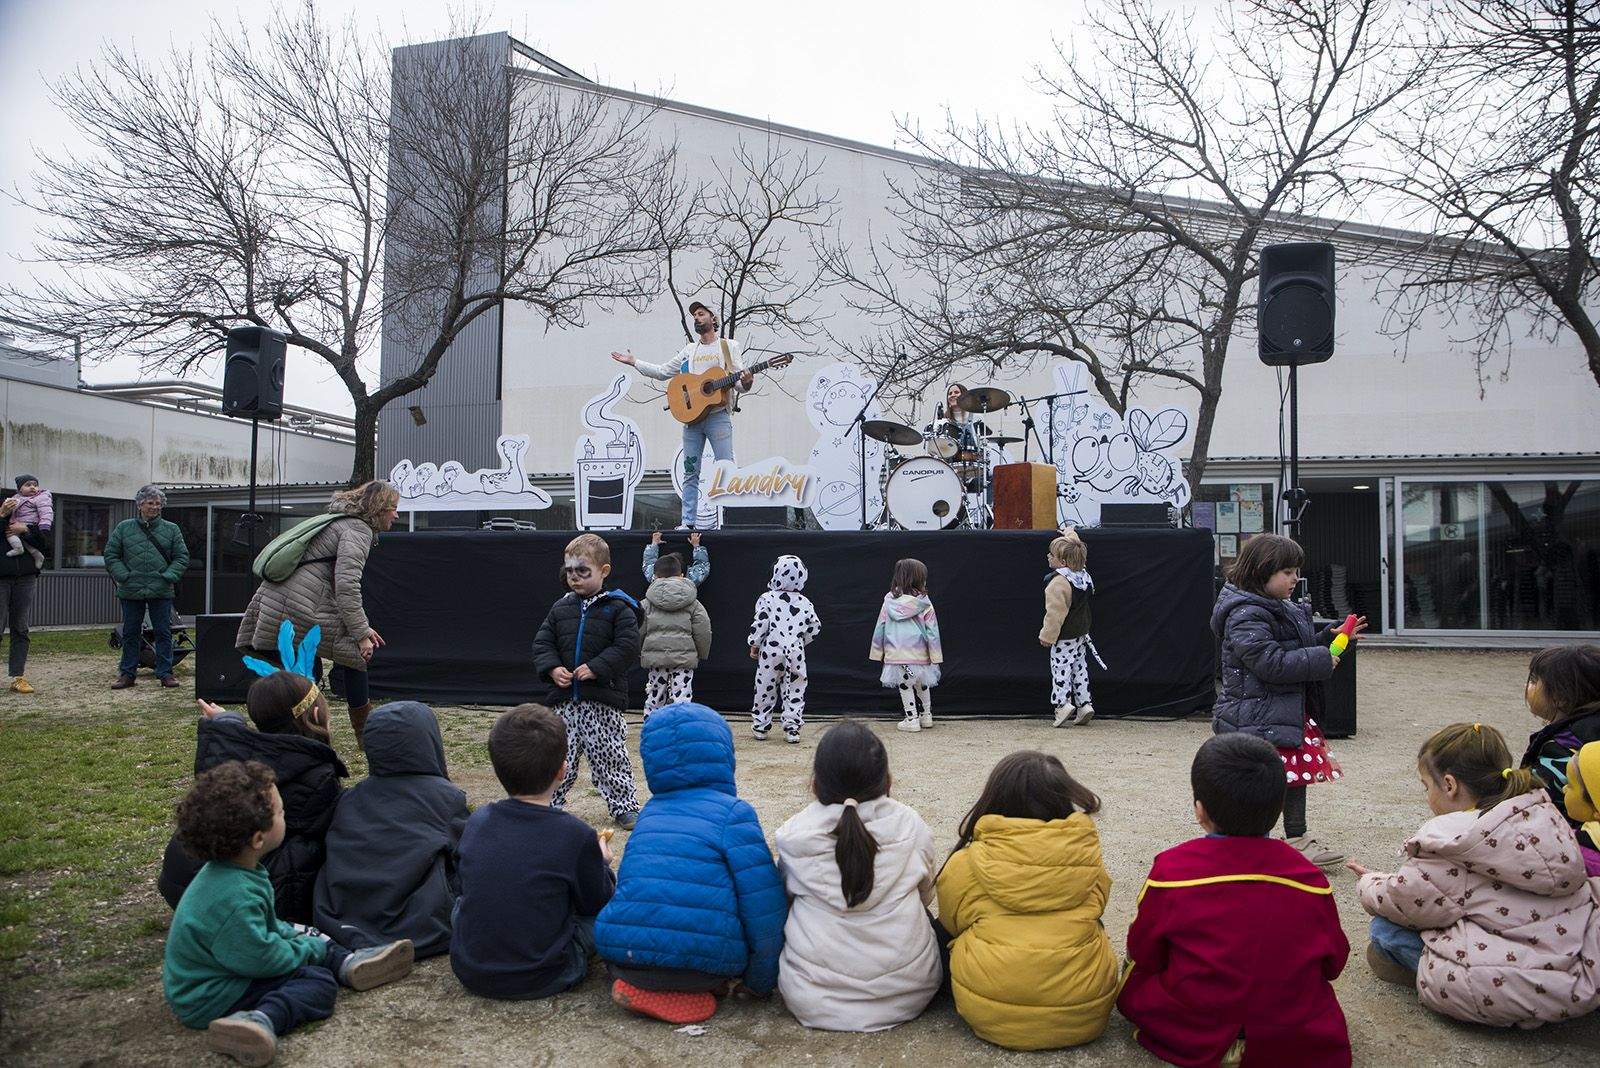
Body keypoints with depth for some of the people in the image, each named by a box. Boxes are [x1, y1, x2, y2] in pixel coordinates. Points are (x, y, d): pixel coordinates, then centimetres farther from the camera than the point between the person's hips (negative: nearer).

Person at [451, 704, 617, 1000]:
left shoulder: (477, 821, -5)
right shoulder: (576, 835, -18)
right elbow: (597, 904, -3)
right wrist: (601, 863, 18)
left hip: (470, 973, 2)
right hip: (541, 980, -2)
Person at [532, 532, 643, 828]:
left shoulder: (618, 608, -5)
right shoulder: (560, 608, 10)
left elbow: (627, 647, -12)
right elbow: (542, 643, 11)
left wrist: (596, 668, -19)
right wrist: (552, 668, -7)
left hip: (604, 699, -4)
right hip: (565, 699, 4)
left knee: (609, 757, 2)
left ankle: (625, 807, 15)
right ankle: (549, 804, 24)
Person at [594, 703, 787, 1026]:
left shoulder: (649, 813, 15)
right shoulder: (732, 812, -3)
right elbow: (764, 905, -8)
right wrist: (761, 982, 6)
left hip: (623, 951, 5)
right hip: (707, 959, -5)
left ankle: (640, 982, 5)